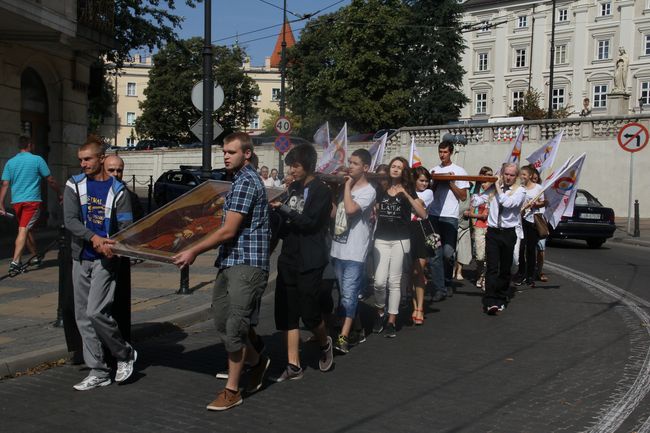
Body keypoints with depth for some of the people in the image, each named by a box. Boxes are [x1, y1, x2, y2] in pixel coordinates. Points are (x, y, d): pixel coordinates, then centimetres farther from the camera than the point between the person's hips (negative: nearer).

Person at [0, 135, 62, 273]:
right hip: (32, 200, -5)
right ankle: (15, 262, -18)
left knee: (26, 230, 18)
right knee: (24, 230, -9)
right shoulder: (37, 160, -3)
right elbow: (50, 180, 0)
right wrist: (59, 194, 14)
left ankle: (36, 256, 30)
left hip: (16, 202, 5)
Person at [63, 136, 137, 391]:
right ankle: (98, 372, 16)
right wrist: (94, 238, -21)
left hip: (105, 259, -4)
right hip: (81, 258, 4)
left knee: (96, 312, -14)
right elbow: (70, 220, -6)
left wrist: (113, 246, -24)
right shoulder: (74, 185, 5)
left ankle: (125, 354, 9)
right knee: (83, 317, 6)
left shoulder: (117, 190, -1)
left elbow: (125, 226, -4)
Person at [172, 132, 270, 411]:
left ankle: (232, 390, 6)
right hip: (230, 262, 10)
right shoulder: (242, 179, 19)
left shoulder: (246, 182, -13)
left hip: (246, 265, -10)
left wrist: (194, 251, -12)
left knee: (234, 327, -5)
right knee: (222, 322, 11)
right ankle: (257, 361, 31)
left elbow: (228, 231, -17)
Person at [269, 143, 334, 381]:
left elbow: (309, 221, -19)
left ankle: (325, 344, 28)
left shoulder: (321, 191, -8)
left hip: (310, 261, -7)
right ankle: (294, 366, 10)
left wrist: (281, 208, -20)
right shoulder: (293, 188, 13)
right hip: (288, 258, 7)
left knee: (309, 312, -4)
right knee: (286, 312, 3)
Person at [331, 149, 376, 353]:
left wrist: (348, 185, -13)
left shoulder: (368, 191, -9)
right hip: (338, 248, 8)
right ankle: (355, 328, 28)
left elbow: (350, 209, -25)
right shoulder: (345, 186, 14)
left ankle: (344, 337, -11)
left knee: (349, 295, -11)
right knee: (345, 294, 15)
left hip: (354, 252, -8)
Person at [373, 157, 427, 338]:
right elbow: (375, 213, 20)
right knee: (379, 281, -7)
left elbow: (423, 214, -9)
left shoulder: (408, 190, 3)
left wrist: (406, 195, -16)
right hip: (381, 239, 2)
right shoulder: (381, 190, 9)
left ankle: (391, 321, 10)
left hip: (400, 240, -1)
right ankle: (380, 313, 18)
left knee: (394, 282, 1)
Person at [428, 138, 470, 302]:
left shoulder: (459, 171, 4)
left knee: (448, 253, -8)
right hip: (433, 216, 3)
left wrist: (451, 183, -8)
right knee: (434, 254, -2)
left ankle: (447, 283, 16)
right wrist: (435, 181, -1)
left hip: (450, 217, -3)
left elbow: (463, 196, 1)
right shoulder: (434, 170, 14)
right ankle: (439, 289, 1)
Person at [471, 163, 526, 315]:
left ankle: (501, 299, 21)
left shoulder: (520, 191, 1)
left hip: (508, 233, -1)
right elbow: (476, 201, 4)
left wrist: (498, 188, -7)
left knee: (505, 269, 8)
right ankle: (490, 301, -13)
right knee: (492, 268, -9)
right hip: (492, 232, 1)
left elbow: (508, 202, -18)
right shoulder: (493, 188, 9)